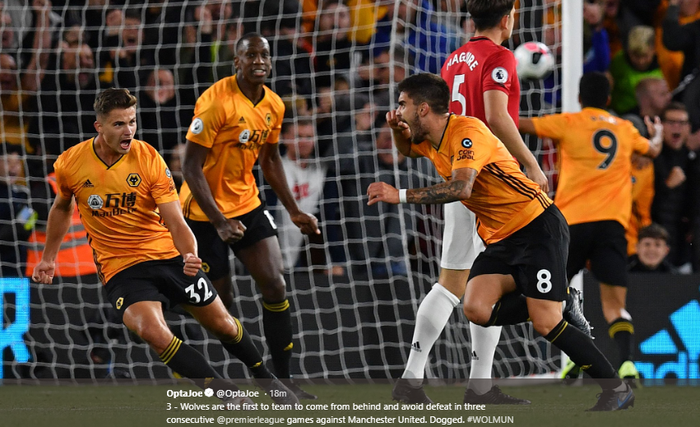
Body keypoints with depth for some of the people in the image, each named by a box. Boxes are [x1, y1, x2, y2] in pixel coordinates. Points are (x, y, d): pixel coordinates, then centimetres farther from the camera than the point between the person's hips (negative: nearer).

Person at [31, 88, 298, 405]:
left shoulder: (149, 159, -11)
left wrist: (190, 256, -34)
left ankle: (264, 378, 39)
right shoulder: (69, 165, -7)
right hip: (121, 270, -1)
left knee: (222, 325, 8)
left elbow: (175, 221, -15)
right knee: (152, 331, -29)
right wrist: (48, 257, 20)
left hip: (170, 258, 1)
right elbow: (62, 207, 16)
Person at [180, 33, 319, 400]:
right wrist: (219, 222, -29)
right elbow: (191, 167, -22)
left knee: (275, 286, -2)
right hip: (206, 211, -7)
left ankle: (283, 380, 4)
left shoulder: (274, 105, 2)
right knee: (220, 301, -3)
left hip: (248, 205, 7)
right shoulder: (216, 102, -21)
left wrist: (293, 211, 14)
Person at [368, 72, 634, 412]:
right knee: (477, 309, -16)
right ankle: (555, 302, 7)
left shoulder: (467, 132, -20)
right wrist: (397, 131, 7)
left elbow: (461, 187, -35)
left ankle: (617, 390, -3)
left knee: (546, 323, -16)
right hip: (499, 239, 8)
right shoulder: (430, 141, 8)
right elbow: (407, 149, 32)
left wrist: (400, 195, -34)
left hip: (538, 227, -8)